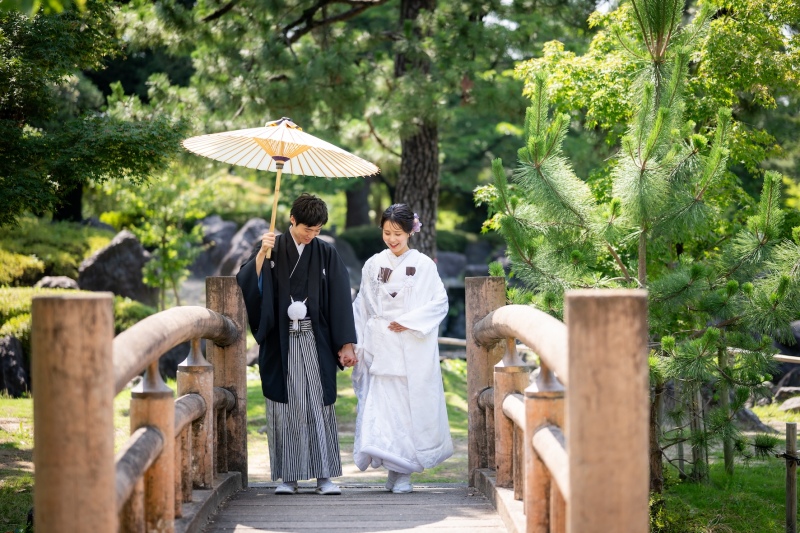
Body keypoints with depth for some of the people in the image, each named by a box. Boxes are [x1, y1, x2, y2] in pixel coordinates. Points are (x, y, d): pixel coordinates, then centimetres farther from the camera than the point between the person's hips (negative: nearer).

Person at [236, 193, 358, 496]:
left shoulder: (326, 255, 5)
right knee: (285, 406, 1)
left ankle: (324, 475, 0)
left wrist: (345, 345, -3)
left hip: (315, 342, 0)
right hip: (281, 342, 0)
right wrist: (261, 254, -23)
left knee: (319, 405, -3)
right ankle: (287, 476, 6)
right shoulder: (272, 249, 4)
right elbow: (248, 284, -8)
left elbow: (340, 300, 3)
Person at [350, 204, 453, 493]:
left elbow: (440, 302, -1)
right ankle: (395, 469, 0)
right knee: (380, 406, -7)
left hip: (414, 350, -2)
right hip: (382, 349, 2)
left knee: (412, 406, -2)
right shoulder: (373, 265, 9)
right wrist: (356, 344, 6)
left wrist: (409, 321, -11)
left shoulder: (424, 265, 2)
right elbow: (362, 307, 12)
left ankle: (403, 472, 6)